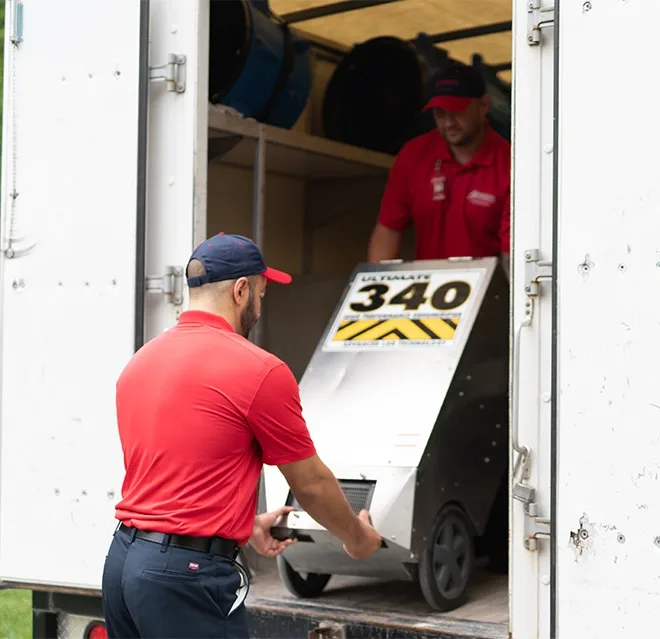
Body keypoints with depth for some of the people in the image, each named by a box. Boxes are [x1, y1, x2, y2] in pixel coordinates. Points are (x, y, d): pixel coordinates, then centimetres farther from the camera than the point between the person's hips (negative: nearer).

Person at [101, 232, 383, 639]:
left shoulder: (140, 361, 11)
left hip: (123, 560, 8)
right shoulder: (260, 370, -11)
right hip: (188, 574, -8)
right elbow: (311, 483, 0)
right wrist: (357, 537, 18)